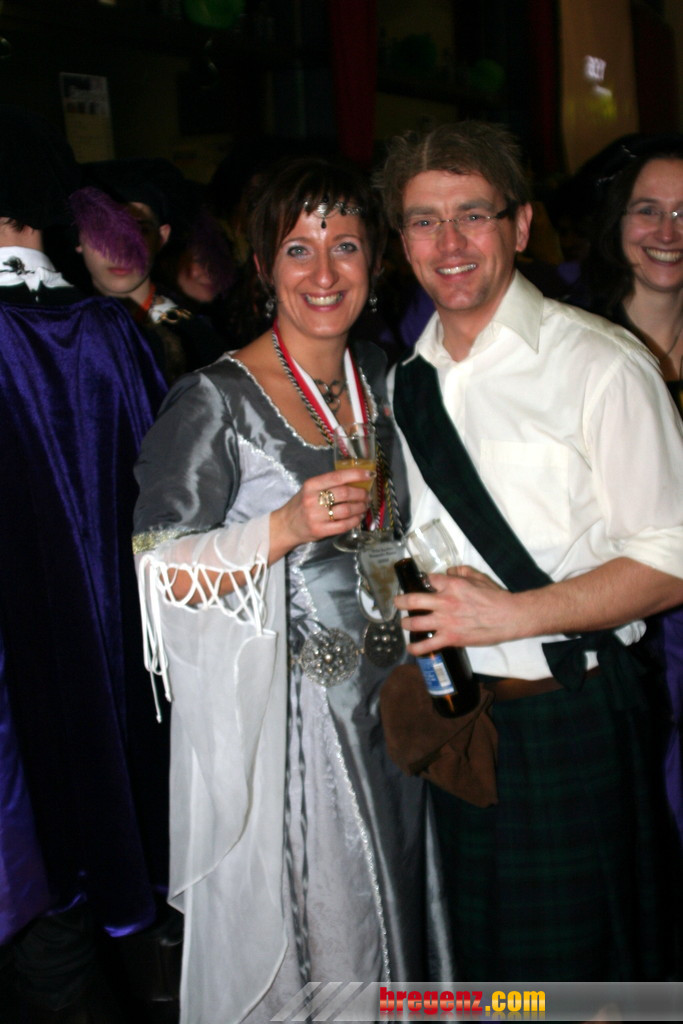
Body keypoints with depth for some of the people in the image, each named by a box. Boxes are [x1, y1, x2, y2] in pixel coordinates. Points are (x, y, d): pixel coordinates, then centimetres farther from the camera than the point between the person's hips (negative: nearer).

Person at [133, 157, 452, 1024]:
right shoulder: (216, 401, -15)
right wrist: (287, 527, -28)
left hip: (384, 698, 6)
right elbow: (160, 573, -16)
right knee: (292, 947, 8)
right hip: (275, 715, -6)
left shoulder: (377, 375, 6)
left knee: (385, 912, 20)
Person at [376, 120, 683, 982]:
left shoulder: (599, 364, -12)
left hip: (572, 722, -5)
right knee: (479, 964, 21)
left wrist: (514, 613, -21)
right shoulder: (410, 381, 8)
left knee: (581, 973, 9)